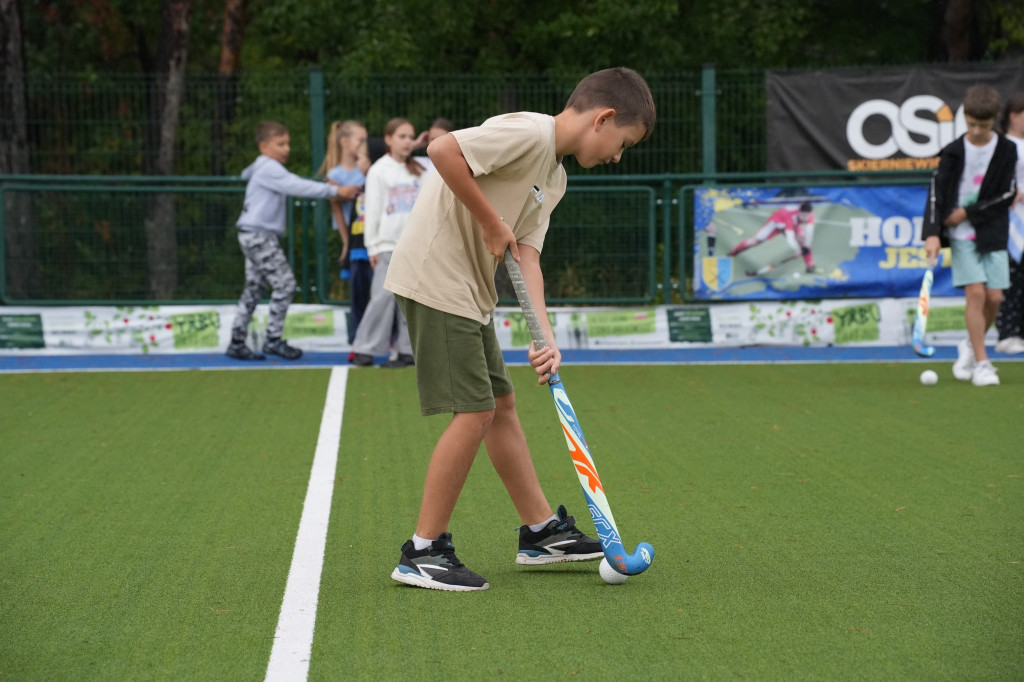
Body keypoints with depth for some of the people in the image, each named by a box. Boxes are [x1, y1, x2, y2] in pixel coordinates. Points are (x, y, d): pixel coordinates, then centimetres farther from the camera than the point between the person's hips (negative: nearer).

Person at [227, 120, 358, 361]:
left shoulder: (263, 168, 19)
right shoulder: (269, 169, -13)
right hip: (258, 234, -10)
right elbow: (298, 187, -20)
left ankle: (237, 343, 11)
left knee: (254, 288, 11)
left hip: (255, 235, 10)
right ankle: (273, 339, -6)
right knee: (284, 283, -10)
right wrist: (336, 190, -21)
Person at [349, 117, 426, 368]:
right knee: (384, 295, -10)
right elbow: (372, 210, -1)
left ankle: (407, 350, 7)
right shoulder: (378, 171, 1)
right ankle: (364, 349, -4)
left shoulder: (417, 171, 14)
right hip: (388, 244, -4)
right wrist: (372, 246, -5)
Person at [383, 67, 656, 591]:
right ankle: (423, 552, -1)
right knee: (474, 411, -9)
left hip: (469, 291, 10)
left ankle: (541, 531, 28)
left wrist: (544, 336, -8)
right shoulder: (529, 132, -15)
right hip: (436, 278, -10)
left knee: (501, 404, 16)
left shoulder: (554, 177, 15)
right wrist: (491, 223, -19)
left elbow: (526, 254, 6)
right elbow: (442, 150, -27)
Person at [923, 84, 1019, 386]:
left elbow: (1007, 194, -2)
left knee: (994, 297, -2)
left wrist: (969, 212, -9)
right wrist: (932, 233, -18)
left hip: (992, 233, 2)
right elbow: (936, 191, -7)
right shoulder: (954, 152, -3)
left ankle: (971, 345, 24)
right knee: (975, 292, -13)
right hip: (961, 235, -2)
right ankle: (981, 362, -6)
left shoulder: (1006, 150, 1)